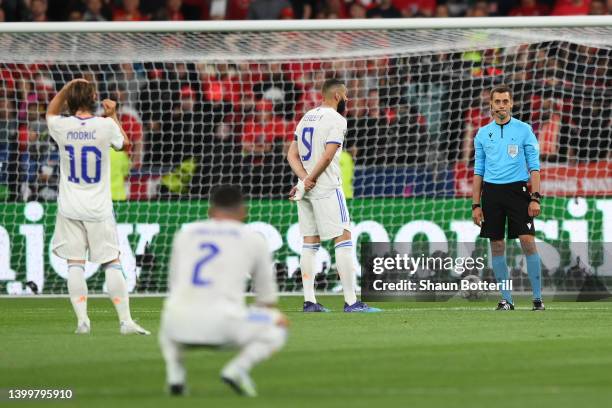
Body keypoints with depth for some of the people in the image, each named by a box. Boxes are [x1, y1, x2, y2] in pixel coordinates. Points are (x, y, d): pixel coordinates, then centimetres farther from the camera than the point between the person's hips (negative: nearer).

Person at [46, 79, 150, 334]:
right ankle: (125, 321, 0)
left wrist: (68, 87, 14)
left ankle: (82, 320, -3)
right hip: (99, 209, -1)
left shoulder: (62, 127, -7)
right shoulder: (106, 126, -10)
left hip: (70, 209, 1)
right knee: (112, 263, 4)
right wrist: (113, 115, 22)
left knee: (75, 264, 5)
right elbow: (123, 143, 13)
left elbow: (50, 113, 19)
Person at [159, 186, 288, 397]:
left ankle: (174, 374, 10)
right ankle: (237, 369, -4)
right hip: (223, 326, -3)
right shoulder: (253, 238, 15)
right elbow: (267, 298, 23)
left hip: (180, 325, 3)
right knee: (279, 325, 22)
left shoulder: (185, 233, 22)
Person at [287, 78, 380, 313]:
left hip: (307, 190, 8)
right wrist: (307, 183, -12)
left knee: (310, 244, 8)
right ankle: (351, 301, -11)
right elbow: (327, 156, -18)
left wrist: (304, 179, -3)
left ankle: (309, 301, 5)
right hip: (327, 188, -8)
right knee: (343, 240, -6)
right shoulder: (336, 120, -9)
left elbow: (292, 155, 11)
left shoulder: (306, 118, 15)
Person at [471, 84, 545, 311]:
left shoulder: (524, 130, 2)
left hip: (517, 190, -3)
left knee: (528, 242, -11)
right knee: (497, 247, 2)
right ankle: (506, 299, 9)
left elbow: (534, 166, 1)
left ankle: (538, 298, -5)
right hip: (491, 192, 3)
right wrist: (476, 205, 7)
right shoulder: (483, 134, 10)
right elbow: (478, 171, 13)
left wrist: (535, 198, -9)